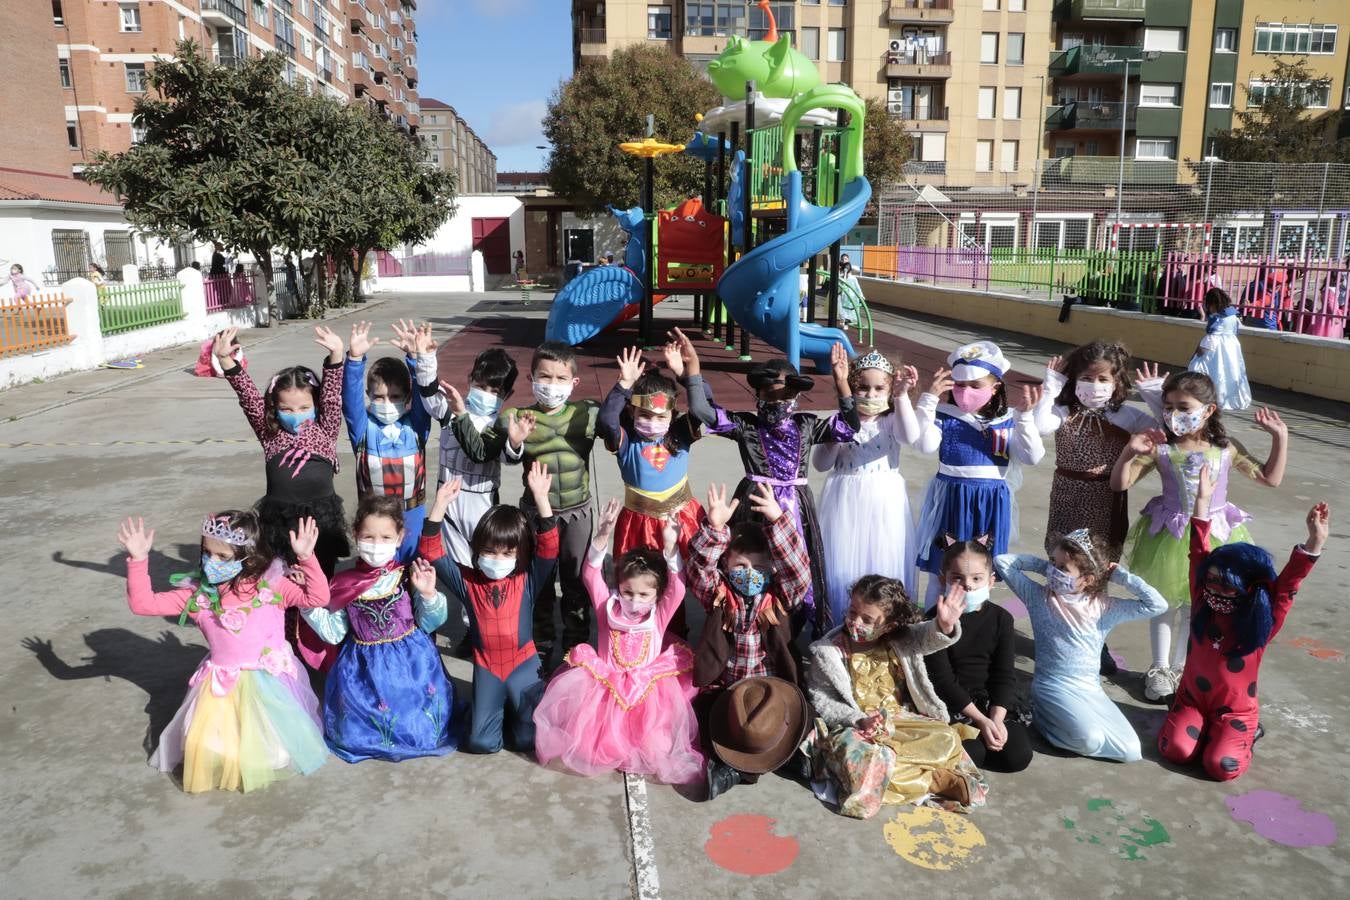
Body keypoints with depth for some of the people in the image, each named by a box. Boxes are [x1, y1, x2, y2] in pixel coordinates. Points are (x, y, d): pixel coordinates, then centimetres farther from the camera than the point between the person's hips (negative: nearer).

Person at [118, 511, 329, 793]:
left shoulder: (271, 585, -13)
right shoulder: (196, 594, -6)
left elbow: (318, 597, -18)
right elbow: (143, 604, -7)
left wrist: (306, 558, -30)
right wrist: (138, 559, -18)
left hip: (271, 680, -2)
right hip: (222, 685, 2)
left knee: (272, 745, -2)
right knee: (210, 752, -8)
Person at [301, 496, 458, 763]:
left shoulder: (409, 578, -9)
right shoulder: (345, 584, -3)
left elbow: (428, 625, -4)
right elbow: (334, 633, 3)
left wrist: (428, 594, -21)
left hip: (411, 663, -2)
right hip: (364, 668, 2)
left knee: (421, 731, -5)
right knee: (352, 734, -1)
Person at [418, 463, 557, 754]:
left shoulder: (528, 581, -7)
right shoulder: (467, 581, -4)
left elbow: (549, 547, -21)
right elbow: (432, 553, -11)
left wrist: (541, 498, -32)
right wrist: (439, 506, -24)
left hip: (523, 663, -1)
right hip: (486, 667, 1)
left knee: (533, 738, -7)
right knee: (481, 742, -3)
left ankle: (516, 707, 25)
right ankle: (497, 706, 28)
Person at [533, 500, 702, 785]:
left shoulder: (660, 614, -3)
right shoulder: (608, 606, -1)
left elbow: (677, 587, -20)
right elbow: (590, 575, -15)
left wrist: (670, 547, -37)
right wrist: (603, 537, -31)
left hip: (647, 690, -1)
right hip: (605, 685, 1)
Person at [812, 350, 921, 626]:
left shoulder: (891, 421, -1)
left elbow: (910, 436, -24)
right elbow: (820, 464, 0)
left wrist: (902, 395, -30)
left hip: (885, 502, 0)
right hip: (847, 502, 0)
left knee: (884, 565, 6)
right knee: (844, 564, 7)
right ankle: (842, 623, 21)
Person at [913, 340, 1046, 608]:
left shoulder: (1008, 422, -1)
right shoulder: (945, 416, -6)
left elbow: (1032, 457, -11)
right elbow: (926, 446, -23)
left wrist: (1025, 416, -20)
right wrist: (930, 399, -24)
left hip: (990, 504, 1)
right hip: (950, 500, -1)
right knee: (940, 571, 9)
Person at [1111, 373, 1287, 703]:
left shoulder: (1226, 449, -6)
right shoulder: (1160, 448, -12)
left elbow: (1270, 479, 4)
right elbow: (1120, 483, -12)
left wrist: (1280, 437, -3)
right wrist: (1130, 450, -28)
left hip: (1212, 538, 2)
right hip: (1169, 537, -1)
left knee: (1195, 607, 13)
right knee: (1163, 603, 11)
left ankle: (1179, 669, 30)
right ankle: (1159, 669, 26)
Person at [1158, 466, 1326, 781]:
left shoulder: (1266, 618, -12)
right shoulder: (1203, 602, -7)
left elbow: (1289, 584, -25)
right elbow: (1199, 555, -9)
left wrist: (1315, 542, -41)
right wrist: (1203, 502, -14)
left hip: (1236, 709, -2)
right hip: (1192, 699, 2)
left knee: (1221, 766, -23)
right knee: (1175, 749, -21)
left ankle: (1244, 734, 11)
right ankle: (1207, 729, 12)